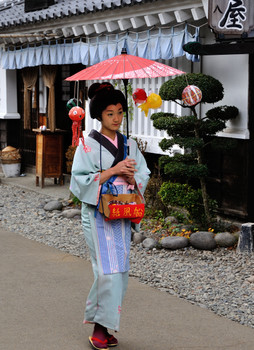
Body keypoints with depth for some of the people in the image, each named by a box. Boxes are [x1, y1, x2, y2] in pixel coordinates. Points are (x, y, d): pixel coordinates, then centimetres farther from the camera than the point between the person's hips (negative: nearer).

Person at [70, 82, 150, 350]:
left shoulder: (130, 145, 11)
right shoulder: (88, 145, -4)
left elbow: (143, 177, 12)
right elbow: (79, 180, -11)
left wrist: (130, 177, -11)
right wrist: (113, 170, -17)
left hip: (122, 215, 5)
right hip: (98, 216, -5)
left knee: (119, 271, 5)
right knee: (108, 270, -12)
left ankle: (105, 326, 16)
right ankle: (99, 328, 0)